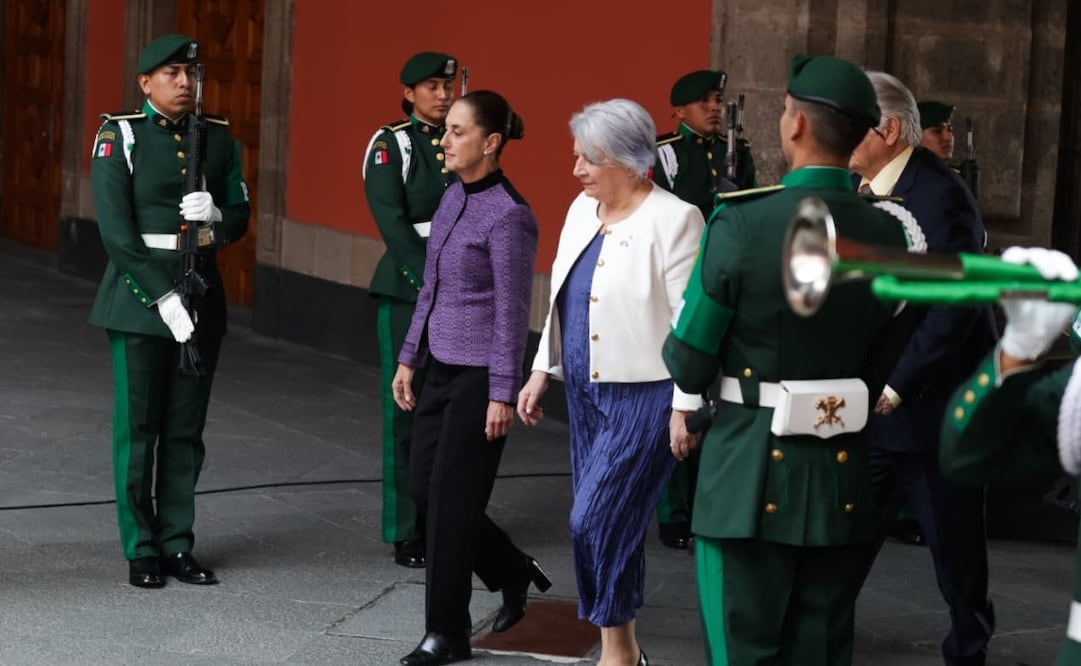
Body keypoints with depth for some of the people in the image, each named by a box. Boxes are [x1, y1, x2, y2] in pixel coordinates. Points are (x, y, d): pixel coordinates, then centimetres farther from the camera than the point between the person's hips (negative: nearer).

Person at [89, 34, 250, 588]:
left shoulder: (218, 139, 8)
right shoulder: (119, 137, -5)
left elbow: (239, 217, 13)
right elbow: (115, 230, -12)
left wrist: (214, 216, -12)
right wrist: (164, 297, -18)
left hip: (201, 296, 4)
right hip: (138, 296, -4)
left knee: (186, 431, 8)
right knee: (138, 428, 1)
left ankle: (177, 545, 16)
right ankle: (141, 550, 10)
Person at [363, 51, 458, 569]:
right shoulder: (390, 145, -3)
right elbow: (393, 224, -11)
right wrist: (433, 283, -18)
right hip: (409, 290, -4)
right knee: (407, 410, -2)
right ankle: (406, 533, 4)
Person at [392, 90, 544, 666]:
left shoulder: (509, 215, -16)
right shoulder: (453, 197, 8)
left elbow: (512, 313, -16)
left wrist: (502, 394, -16)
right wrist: (409, 359, 15)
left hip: (479, 375, -8)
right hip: (440, 368, 8)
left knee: (451, 497, -2)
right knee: (424, 489, 11)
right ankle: (514, 574, 31)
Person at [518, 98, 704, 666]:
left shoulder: (673, 220, -14)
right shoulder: (583, 209, 9)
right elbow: (561, 298, 18)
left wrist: (686, 407, -17)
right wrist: (542, 370, 16)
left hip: (643, 398, -7)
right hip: (586, 391, 8)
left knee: (595, 522, -10)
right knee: (611, 525, 11)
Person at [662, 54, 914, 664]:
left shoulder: (742, 225, -15)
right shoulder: (889, 234, -1)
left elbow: (688, 366, -10)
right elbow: (880, 364, 7)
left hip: (752, 473, -4)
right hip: (842, 478, 4)